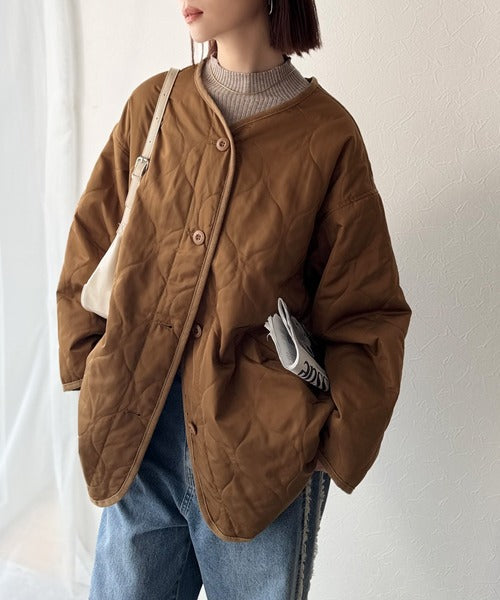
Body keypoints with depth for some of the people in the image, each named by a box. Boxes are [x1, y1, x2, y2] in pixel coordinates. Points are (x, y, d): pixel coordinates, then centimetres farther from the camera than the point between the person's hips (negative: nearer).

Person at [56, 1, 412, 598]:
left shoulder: (327, 135, -6)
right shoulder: (152, 106, 3)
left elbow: (365, 313, -2)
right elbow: (90, 247, 10)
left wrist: (334, 436, -10)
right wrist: (90, 367, 3)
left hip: (261, 451, -2)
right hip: (135, 439, 3)